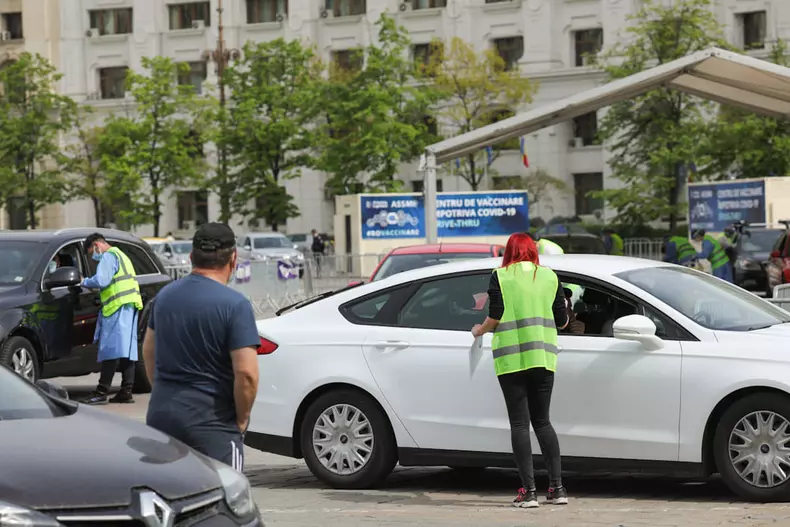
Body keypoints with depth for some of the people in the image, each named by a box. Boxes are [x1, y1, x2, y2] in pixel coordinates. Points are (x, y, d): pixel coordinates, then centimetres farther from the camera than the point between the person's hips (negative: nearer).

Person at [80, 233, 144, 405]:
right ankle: (126, 392, 7)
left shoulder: (109, 256, -6)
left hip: (118, 307, -10)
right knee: (127, 351, 7)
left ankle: (101, 392, -16)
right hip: (130, 307, 10)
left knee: (111, 349, -13)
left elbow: (101, 280, -19)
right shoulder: (121, 255, 26)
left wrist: (85, 282, -2)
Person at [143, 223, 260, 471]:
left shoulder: (165, 295, 8)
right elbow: (246, 373, -19)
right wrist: (241, 419, -5)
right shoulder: (234, 304, -13)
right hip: (210, 421, -6)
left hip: (161, 413, 6)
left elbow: (148, 350, 20)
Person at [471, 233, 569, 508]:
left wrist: (480, 330, 11)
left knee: (519, 423, -1)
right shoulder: (549, 277, 7)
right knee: (542, 421, 11)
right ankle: (557, 488, 5)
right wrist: (564, 316, 31)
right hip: (543, 357, 3)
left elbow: (495, 317, -9)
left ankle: (529, 490, -7)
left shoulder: (500, 277, -1)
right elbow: (562, 320, 8)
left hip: (511, 358, -3)